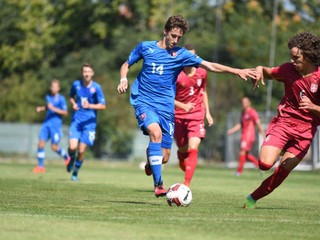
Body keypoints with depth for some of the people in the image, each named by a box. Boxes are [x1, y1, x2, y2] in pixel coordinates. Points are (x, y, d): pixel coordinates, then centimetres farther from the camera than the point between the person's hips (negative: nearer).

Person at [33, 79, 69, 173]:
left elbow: (65, 112, -11)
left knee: (54, 147, -5)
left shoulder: (61, 99, -7)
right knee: (41, 143, -6)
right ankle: (41, 166, 0)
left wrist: (54, 109, -21)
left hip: (56, 124, -5)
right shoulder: (48, 97, 11)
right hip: (46, 123, 5)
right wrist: (41, 108, 11)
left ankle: (67, 157, 24)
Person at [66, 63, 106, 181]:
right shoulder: (76, 84, 2)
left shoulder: (96, 87, -7)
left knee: (81, 150, -4)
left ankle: (75, 173, 17)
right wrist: (73, 103, 1)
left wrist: (89, 106, -22)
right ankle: (72, 158, 20)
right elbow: (71, 96, 23)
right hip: (76, 120, 2)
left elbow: (102, 106, -7)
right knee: (72, 147, -16)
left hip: (89, 122, -2)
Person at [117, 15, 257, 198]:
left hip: (166, 107, 2)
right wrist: (123, 80, -5)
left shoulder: (181, 55, 3)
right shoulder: (145, 47, 3)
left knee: (164, 157, 0)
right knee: (156, 132, -32)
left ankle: (150, 163, 39)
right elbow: (126, 65, 17)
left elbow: (210, 66, -3)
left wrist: (237, 71, -13)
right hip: (144, 102, -2)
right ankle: (158, 184, -33)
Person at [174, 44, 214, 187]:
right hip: (178, 116, -1)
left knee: (193, 148, -17)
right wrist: (183, 106, -24)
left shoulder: (201, 73, 2)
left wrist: (207, 112, 14)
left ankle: (186, 184, -22)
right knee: (182, 150, 10)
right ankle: (186, 172, 42)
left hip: (197, 116, 1)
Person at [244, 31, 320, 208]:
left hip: (305, 129, -1)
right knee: (265, 164, -17)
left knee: (282, 171, -5)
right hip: (283, 122, 1)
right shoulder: (289, 69, -5)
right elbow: (269, 73, 15)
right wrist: (260, 70, -8)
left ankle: (253, 198, 12)